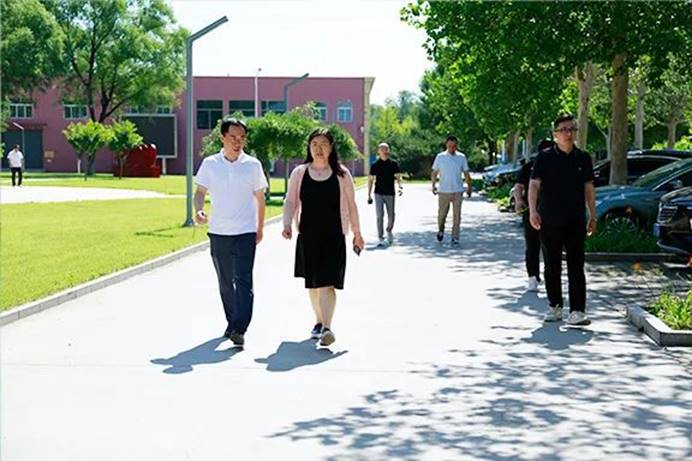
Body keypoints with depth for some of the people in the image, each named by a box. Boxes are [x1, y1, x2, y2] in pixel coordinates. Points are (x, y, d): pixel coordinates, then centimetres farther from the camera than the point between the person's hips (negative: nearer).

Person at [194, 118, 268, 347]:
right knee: (225, 282, 13)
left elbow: (260, 198, 9)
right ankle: (232, 322, 28)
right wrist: (198, 210, -16)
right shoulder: (210, 164, 2)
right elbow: (200, 191, 5)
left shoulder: (253, 165, 2)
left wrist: (260, 228, 11)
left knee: (243, 281, -12)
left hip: (245, 232, -2)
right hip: (218, 232, 2)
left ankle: (239, 329, -17)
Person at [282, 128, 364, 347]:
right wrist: (287, 224, -10)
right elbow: (290, 202, 7)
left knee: (327, 283, -13)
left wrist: (357, 234, 11)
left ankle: (327, 328, -19)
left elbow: (351, 205, 8)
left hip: (333, 236, -3)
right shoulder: (299, 173, 5)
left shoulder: (341, 174, 2)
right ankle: (319, 321, 30)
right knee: (312, 283, 13)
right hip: (307, 236, 3)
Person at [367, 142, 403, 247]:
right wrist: (369, 194, 6)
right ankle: (381, 239, -4)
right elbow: (370, 180, 8)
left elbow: (398, 177, 0)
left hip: (390, 193, 1)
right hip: (378, 194, -1)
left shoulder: (393, 164, 3)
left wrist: (400, 187, -19)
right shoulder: (375, 165, 3)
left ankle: (389, 231, 36)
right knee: (380, 216, -7)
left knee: (391, 216, 7)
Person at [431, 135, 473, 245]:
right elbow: (434, 173, 5)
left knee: (457, 216, -3)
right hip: (443, 191, 0)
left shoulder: (461, 157, 4)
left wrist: (469, 186, 5)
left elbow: (466, 173, 10)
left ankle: (455, 237, 1)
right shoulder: (440, 157, 0)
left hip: (458, 191, 1)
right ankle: (441, 230, 35)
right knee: (442, 214, 8)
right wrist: (433, 185, -6)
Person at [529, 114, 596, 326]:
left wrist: (592, 216, 11)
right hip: (549, 221, -1)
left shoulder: (583, 158, 9)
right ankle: (555, 307, 22)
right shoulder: (545, 157, 0)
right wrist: (533, 211, -19)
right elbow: (534, 184, -6)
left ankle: (577, 311, -6)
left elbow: (589, 188, 14)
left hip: (576, 221, 1)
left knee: (576, 268, -4)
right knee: (552, 267, 9)